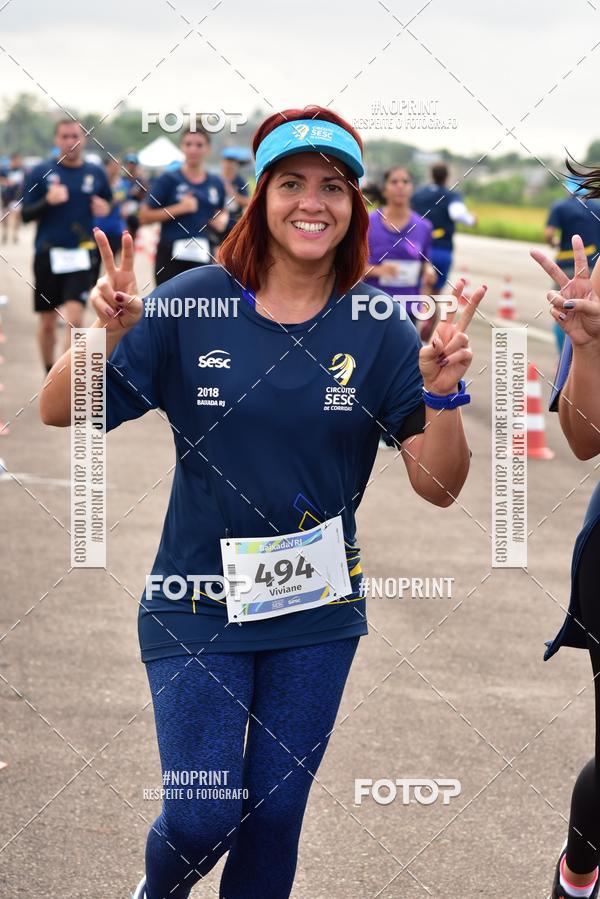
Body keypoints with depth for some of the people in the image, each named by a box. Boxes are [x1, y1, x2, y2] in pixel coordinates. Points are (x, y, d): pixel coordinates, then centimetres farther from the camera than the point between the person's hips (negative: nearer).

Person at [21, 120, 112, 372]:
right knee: (47, 322, 9)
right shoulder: (40, 172, -1)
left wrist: (104, 208, -5)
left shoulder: (96, 173, 4)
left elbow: (108, 201, 19)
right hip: (48, 254, 0)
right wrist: (48, 201, -20)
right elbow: (25, 214, -2)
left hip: (81, 255, 0)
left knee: (75, 318, -15)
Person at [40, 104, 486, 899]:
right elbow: (60, 412, -9)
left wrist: (442, 392, -25)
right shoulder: (194, 304, -9)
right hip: (196, 607, -2)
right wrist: (104, 335, -28)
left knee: (276, 813, 9)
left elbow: (438, 487, -7)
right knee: (202, 817, -2)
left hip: (318, 614, 2)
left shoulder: (379, 328, -6)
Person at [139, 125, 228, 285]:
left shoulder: (216, 183, 9)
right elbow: (144, 217, -6)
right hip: (171, 256, -3)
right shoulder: (168, 180, -2)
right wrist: (180, 208, -14)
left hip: (202, 258, 3)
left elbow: (221, 212, 27)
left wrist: (222, 220, 3)